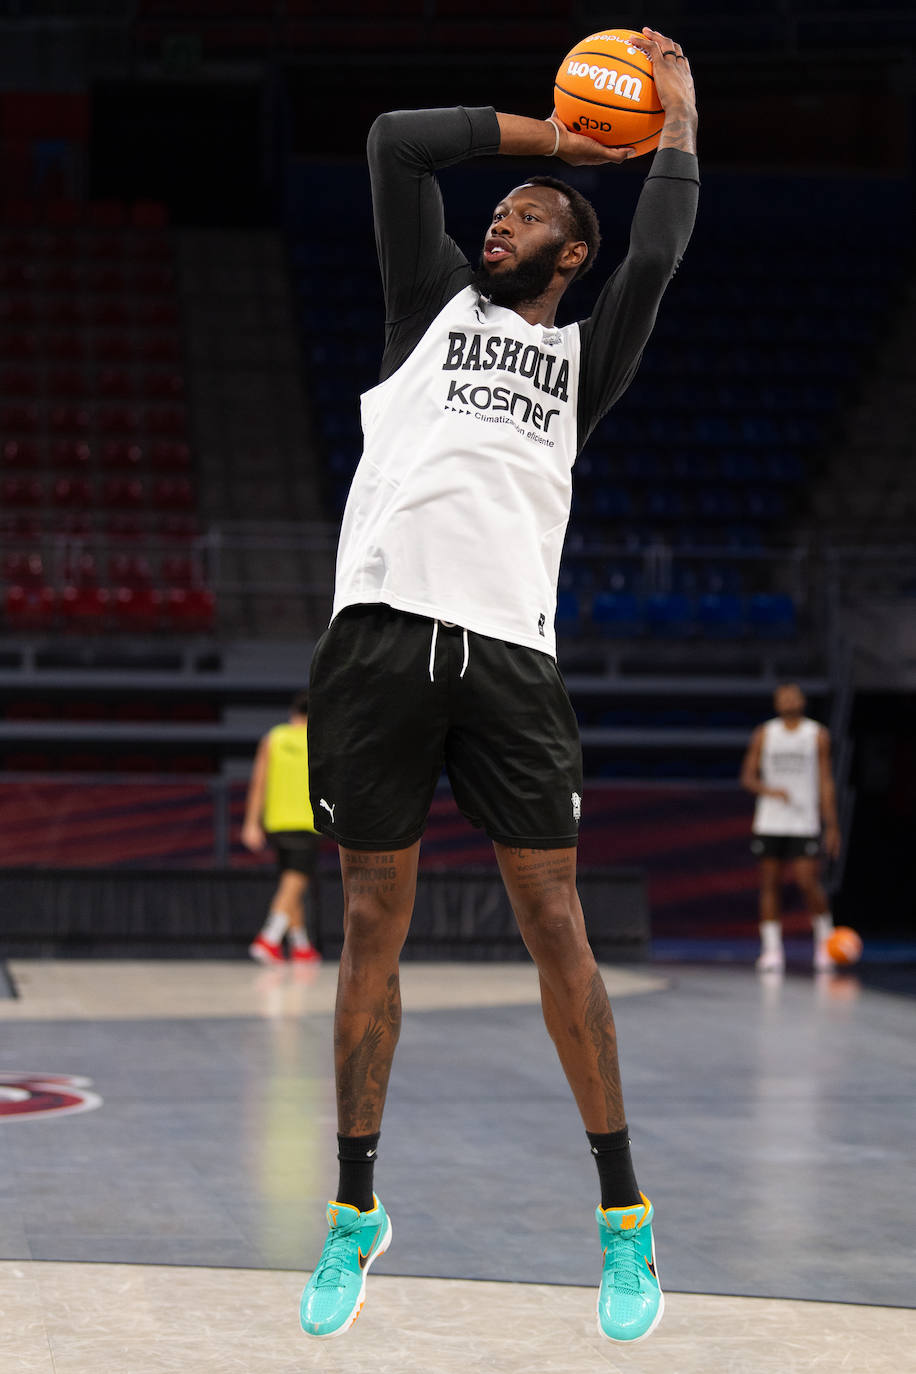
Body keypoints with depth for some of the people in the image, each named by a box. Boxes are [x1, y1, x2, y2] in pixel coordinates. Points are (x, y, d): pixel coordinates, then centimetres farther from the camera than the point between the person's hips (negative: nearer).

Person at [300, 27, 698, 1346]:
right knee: (373, 929, 3)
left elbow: (657, 254, 2)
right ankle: (357, 1212, 12)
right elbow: (395, 142, 13)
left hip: (508, 650, -1)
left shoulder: (581, 358, 18)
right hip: (383, 632, 1)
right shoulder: (436, 306, 21)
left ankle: (625, 1213, 5)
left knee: (557, 927, -2)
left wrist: (677, 118, 14)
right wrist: (541, 133, 20)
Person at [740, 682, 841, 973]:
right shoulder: (764, 734, 8)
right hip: (769, 822, 2)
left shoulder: (818, 735, 5)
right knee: (769, 884, 0)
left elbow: (825, 782, 5)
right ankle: (772, 949, 5)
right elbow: (747, 776, 6)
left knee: (808, 883, -11)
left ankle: (825, 938, 9)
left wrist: (832, 826, 1)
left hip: (804, 824, -2)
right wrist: (770, 790, -14)